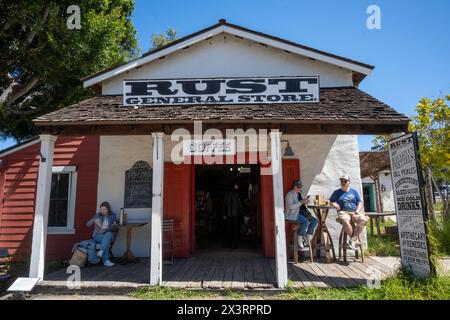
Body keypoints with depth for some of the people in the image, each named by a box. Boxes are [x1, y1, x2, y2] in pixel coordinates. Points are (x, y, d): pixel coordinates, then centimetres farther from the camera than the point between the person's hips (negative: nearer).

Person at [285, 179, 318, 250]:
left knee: (315, 221, -8)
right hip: (292, 214, -8)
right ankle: (300, 244, -22)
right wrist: (301, 202, -26)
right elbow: (291, 206, -21)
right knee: (306, 222, -31)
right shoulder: (289, 194, -9)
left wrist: (305, 202, 2)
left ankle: (308, 241, -6)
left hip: (300, 212, 8)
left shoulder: (299, 193, 16)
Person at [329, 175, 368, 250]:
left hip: (354, 213, 2)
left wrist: (357, 211, -3)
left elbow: (360, 203, 15)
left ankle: (352, 240, -29)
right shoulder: (337, 192, 18)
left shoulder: (354, 192, 20)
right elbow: (331, 201, 21)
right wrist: (334, 205, -2)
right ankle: (355, 240, -24)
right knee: (344, 220, -39)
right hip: (343, 212, -2)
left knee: (363, 219, -33)